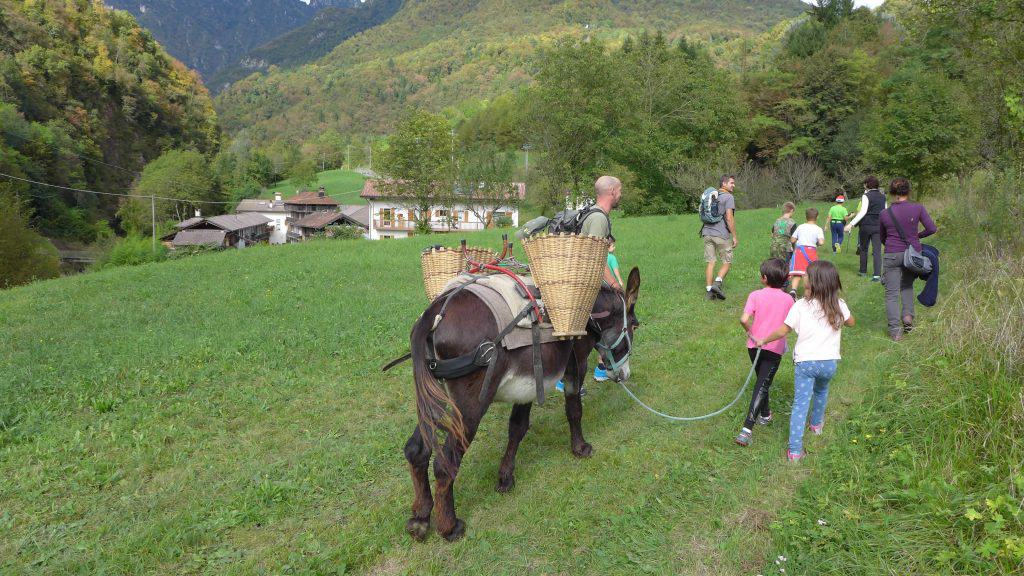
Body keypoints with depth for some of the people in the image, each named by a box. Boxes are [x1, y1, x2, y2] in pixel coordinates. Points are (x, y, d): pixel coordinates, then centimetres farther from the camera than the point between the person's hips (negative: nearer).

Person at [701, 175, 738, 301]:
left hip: (707, 233, 6)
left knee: (710, 262, 7)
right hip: (721, 234, -6)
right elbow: (729, 218, -14)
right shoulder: (728, 197, -7)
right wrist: (735, 236, -10)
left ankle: (709, 290, 4)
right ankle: (717, 283, -12)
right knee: (727, 262, 6)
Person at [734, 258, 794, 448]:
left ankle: (765, 414, 43)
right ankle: (747, 428, -13)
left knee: (762, 381, 24)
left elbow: (744, 319, -21)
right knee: (762, 386, -2)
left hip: (755, 345, 1)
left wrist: (750, 332, -2)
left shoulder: (756, 295, -8)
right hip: (775, 349, -1)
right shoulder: (788, 299, -3)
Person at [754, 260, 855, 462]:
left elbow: (782, 331, -11)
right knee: (821, 391, 32)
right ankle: (817, 424, 54)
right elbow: (851, 322, 17)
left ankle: (795, 450, -6)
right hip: (829, 362, 3)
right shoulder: (839, 305, -4)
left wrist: (763, 341, 4)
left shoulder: (801, 306, -14)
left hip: (805, 362, -3)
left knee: (800, 403, -2)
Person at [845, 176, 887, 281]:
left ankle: (863, 271, 22)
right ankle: (877, 274, -12)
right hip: (878, 226, 4)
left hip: (866, 225, -4)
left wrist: (851, 224, -23)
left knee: (863, 249, 13)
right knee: (877, 250, -1)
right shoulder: (882, 196, 9)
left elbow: (863, 212, -19)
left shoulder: (866, 196, -8)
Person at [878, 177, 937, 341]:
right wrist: (917, 235, 12)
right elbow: (932, 229, -5)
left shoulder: (884, 213, -2)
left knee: (892, 293, 2)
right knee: (907, 286, 26)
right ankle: (908, 316, 9)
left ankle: (895, 331, -1)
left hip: (892, 255, -1)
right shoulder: (917, 208, -5)